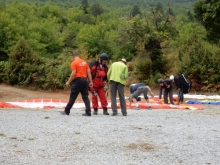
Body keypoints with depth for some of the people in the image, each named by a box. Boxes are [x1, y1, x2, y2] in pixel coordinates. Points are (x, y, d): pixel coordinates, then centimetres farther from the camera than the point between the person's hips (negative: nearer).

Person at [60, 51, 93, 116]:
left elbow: (73, 73, -14)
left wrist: (68, 82, -6)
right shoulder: (84, 62, 12)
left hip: (77, 80, -5)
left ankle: (66, 111, 10)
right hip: (84, 80, 5)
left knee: (72, 97, 2)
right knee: (85, 97, 6)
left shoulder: (74, 63, -6)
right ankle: (88, 112, 0)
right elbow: (89, 72, 9)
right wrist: (90, 81, 11)